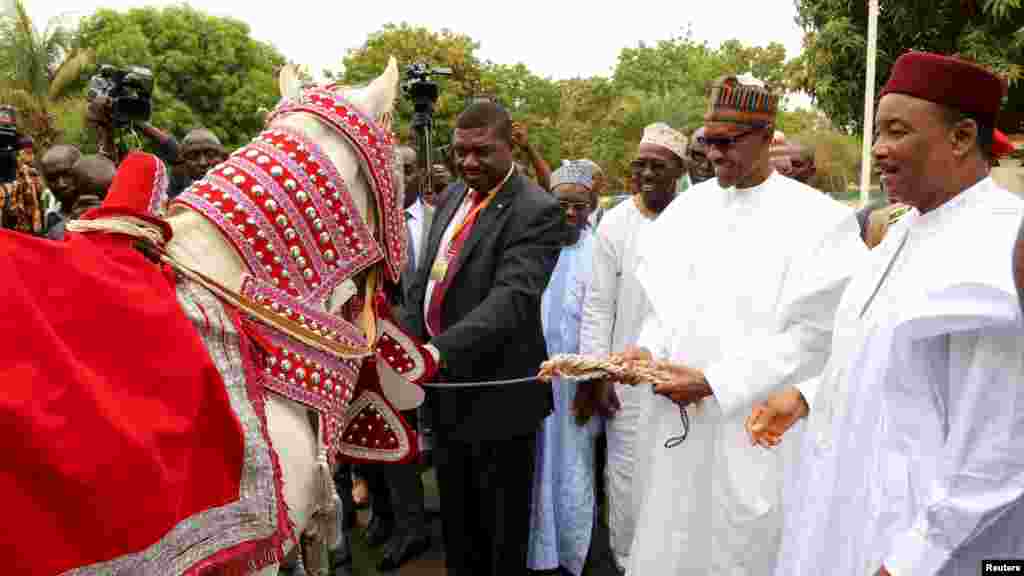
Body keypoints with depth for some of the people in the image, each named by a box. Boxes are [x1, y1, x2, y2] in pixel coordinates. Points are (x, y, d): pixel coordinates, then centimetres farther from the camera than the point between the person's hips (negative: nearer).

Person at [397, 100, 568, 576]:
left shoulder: (536, 212, -17)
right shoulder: (453, 198, 8)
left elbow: (512, 297, -29)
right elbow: (424, 282, 11)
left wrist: (439, 350, -40)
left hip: (496, 393, -7)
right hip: (445, 386, 7)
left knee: (502, 529, 11)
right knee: (456, 521, 23)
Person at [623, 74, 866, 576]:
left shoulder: (818, 219, -9)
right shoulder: (689, 208, 7)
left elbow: (814, 336, -13)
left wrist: (713, 382, -16)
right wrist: (648, 350, -6)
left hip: (756, 428, -4)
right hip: (678, 420, 5)